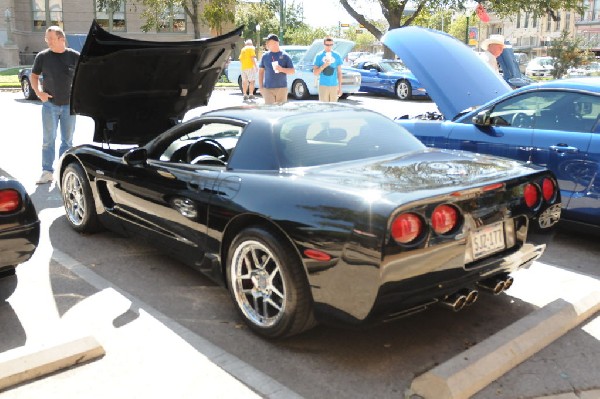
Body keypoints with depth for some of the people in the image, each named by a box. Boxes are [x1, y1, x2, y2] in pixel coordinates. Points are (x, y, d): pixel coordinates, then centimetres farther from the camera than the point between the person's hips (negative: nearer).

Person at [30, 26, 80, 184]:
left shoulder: (75, 56, -3)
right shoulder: (43, 56, 0)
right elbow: (34, 76, 9)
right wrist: (38, 92, -6)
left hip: (69, 105, 0)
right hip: (49, 104, 0)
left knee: (67, 140, 7)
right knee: (48, 139, 2)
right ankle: (47, 172, 8)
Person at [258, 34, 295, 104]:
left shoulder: (284, 56, 2)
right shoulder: (265, 56, 8)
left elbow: (293, 71, 2)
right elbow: (260, 71, 11)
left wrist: (282, 69, -15)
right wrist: (260, 86, 5)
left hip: (282, 88, 0)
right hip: (268, 88, 1)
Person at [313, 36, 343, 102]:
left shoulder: (337, 56, 7)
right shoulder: (319, 56, 2)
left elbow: (339, 72, 10)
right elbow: (315, 73, -1)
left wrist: (340, 87, 6)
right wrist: (323, 66, -18)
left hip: (334, 85, 2)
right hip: (323, 85, -2)